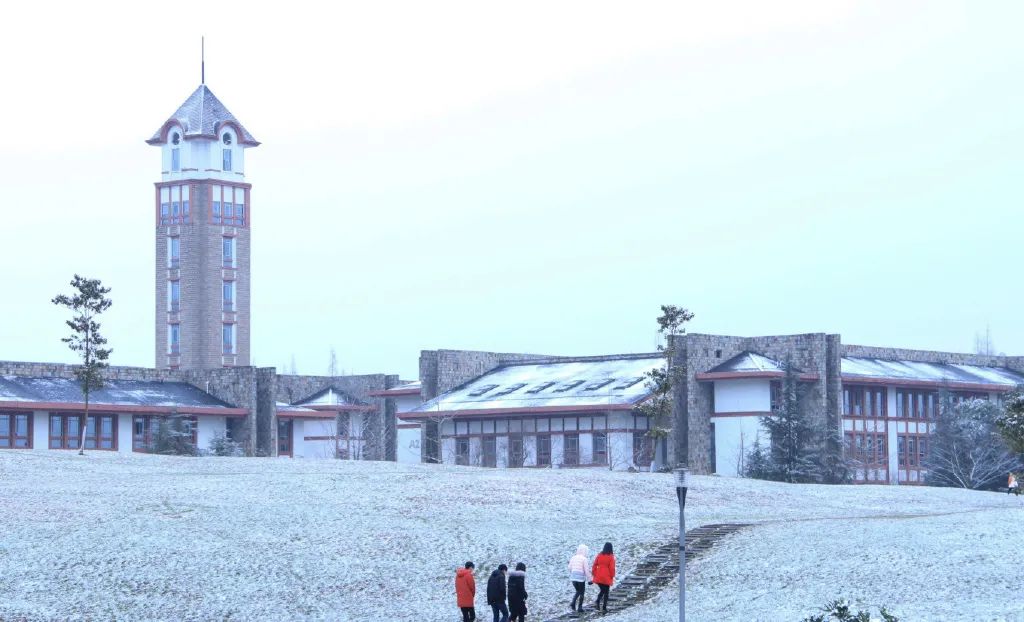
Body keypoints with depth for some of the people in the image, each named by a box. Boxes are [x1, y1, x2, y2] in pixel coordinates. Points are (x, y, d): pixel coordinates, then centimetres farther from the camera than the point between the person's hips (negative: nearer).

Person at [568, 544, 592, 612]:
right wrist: (590, 579, -2)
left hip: (573, 578, 5)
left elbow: (570, 568, 10)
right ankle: (580, 607, 11)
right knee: (581, 592, 11)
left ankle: (573, 603, 3)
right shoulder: (584, 559, -10)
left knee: (578, 591, 21)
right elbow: (586, 570, -11)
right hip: (581, 578, -5)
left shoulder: (573, 558, 6)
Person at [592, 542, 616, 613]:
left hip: (598, 577, 3)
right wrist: (612, 576, 2)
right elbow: (612, 567, -8)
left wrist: (594, 574, 13)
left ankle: (598, 601, -10)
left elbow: (595, 565, 5)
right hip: (607, 577, -3)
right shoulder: (611, 557, -8)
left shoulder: (599, 555, 3)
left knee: (602, 590, 17)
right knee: (606, 592, 8)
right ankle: (604, 607, 3)